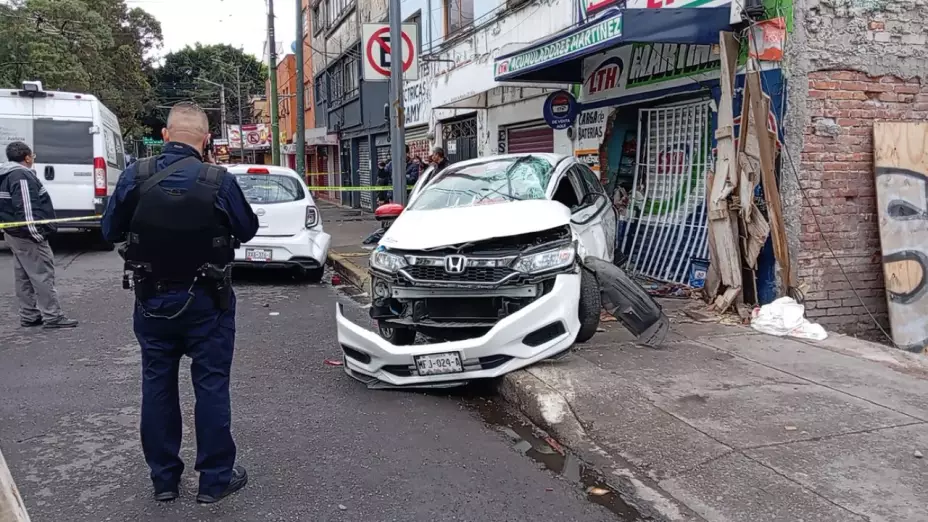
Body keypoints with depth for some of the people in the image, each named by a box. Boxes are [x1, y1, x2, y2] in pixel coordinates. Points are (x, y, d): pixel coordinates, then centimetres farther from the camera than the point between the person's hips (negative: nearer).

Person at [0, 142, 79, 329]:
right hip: (28, 236, -11)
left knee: (24, 277, 14)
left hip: (15, 234, 11)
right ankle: (52, 317, -6)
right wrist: (37, 234, -22)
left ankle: (29, 316, 20)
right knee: (43, 275, -7)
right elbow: (26, 210, -25)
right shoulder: (22, 176, -18)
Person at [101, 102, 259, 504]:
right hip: (205, 303, -2)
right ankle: (215, 479, 14)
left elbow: (111, 231, 2)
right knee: (211, 385, 7)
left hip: (152, 301, 3)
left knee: (158, 385, 14)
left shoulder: (134, 177, -8)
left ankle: (163, 478, 24)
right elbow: (247, 230, -3)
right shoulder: (219, 181, -16)